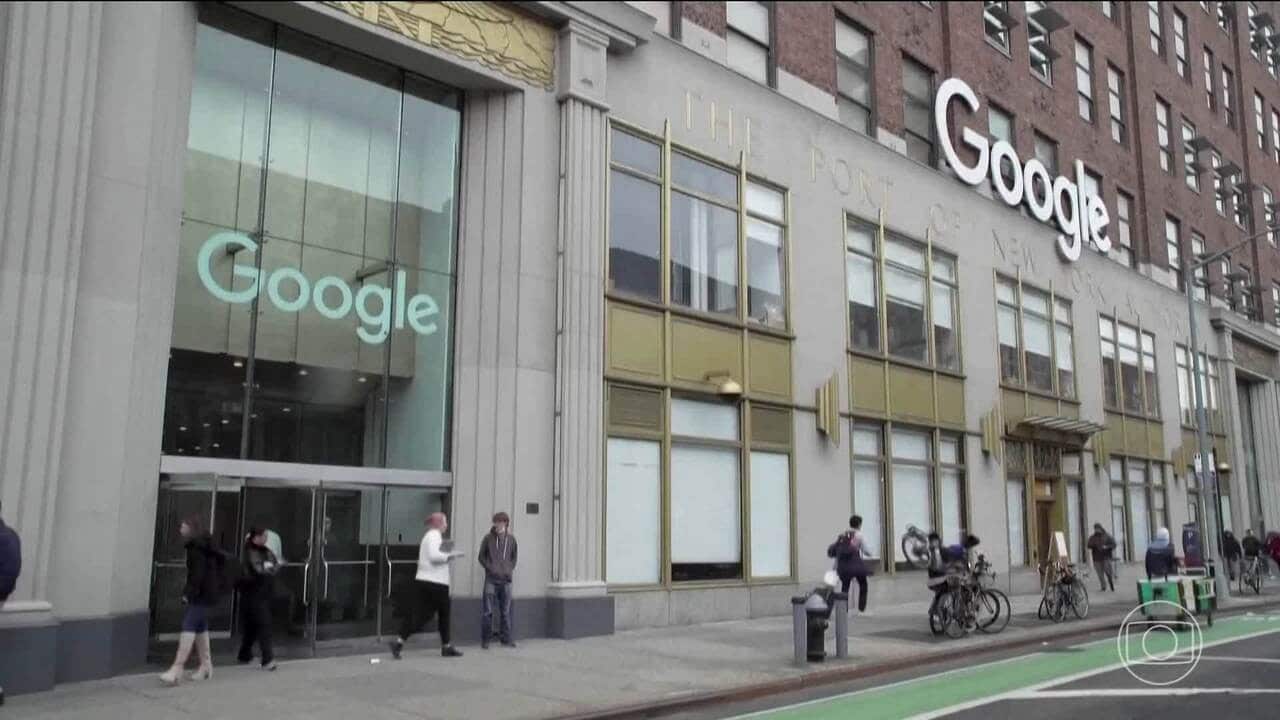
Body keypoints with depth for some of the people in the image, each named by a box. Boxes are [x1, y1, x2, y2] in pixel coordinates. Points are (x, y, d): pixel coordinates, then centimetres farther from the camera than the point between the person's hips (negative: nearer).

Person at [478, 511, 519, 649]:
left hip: (506, 579, 2)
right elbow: (481, 557, 4)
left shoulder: (511, 539, 7)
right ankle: (485, 640, 6)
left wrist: (510, 570, 2)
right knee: (487, 610, -3)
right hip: (491, 579, -2)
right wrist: (491, 568, -7)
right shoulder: (488, 538, 0)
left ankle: (506, 638, 15)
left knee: (505, 611, 8)